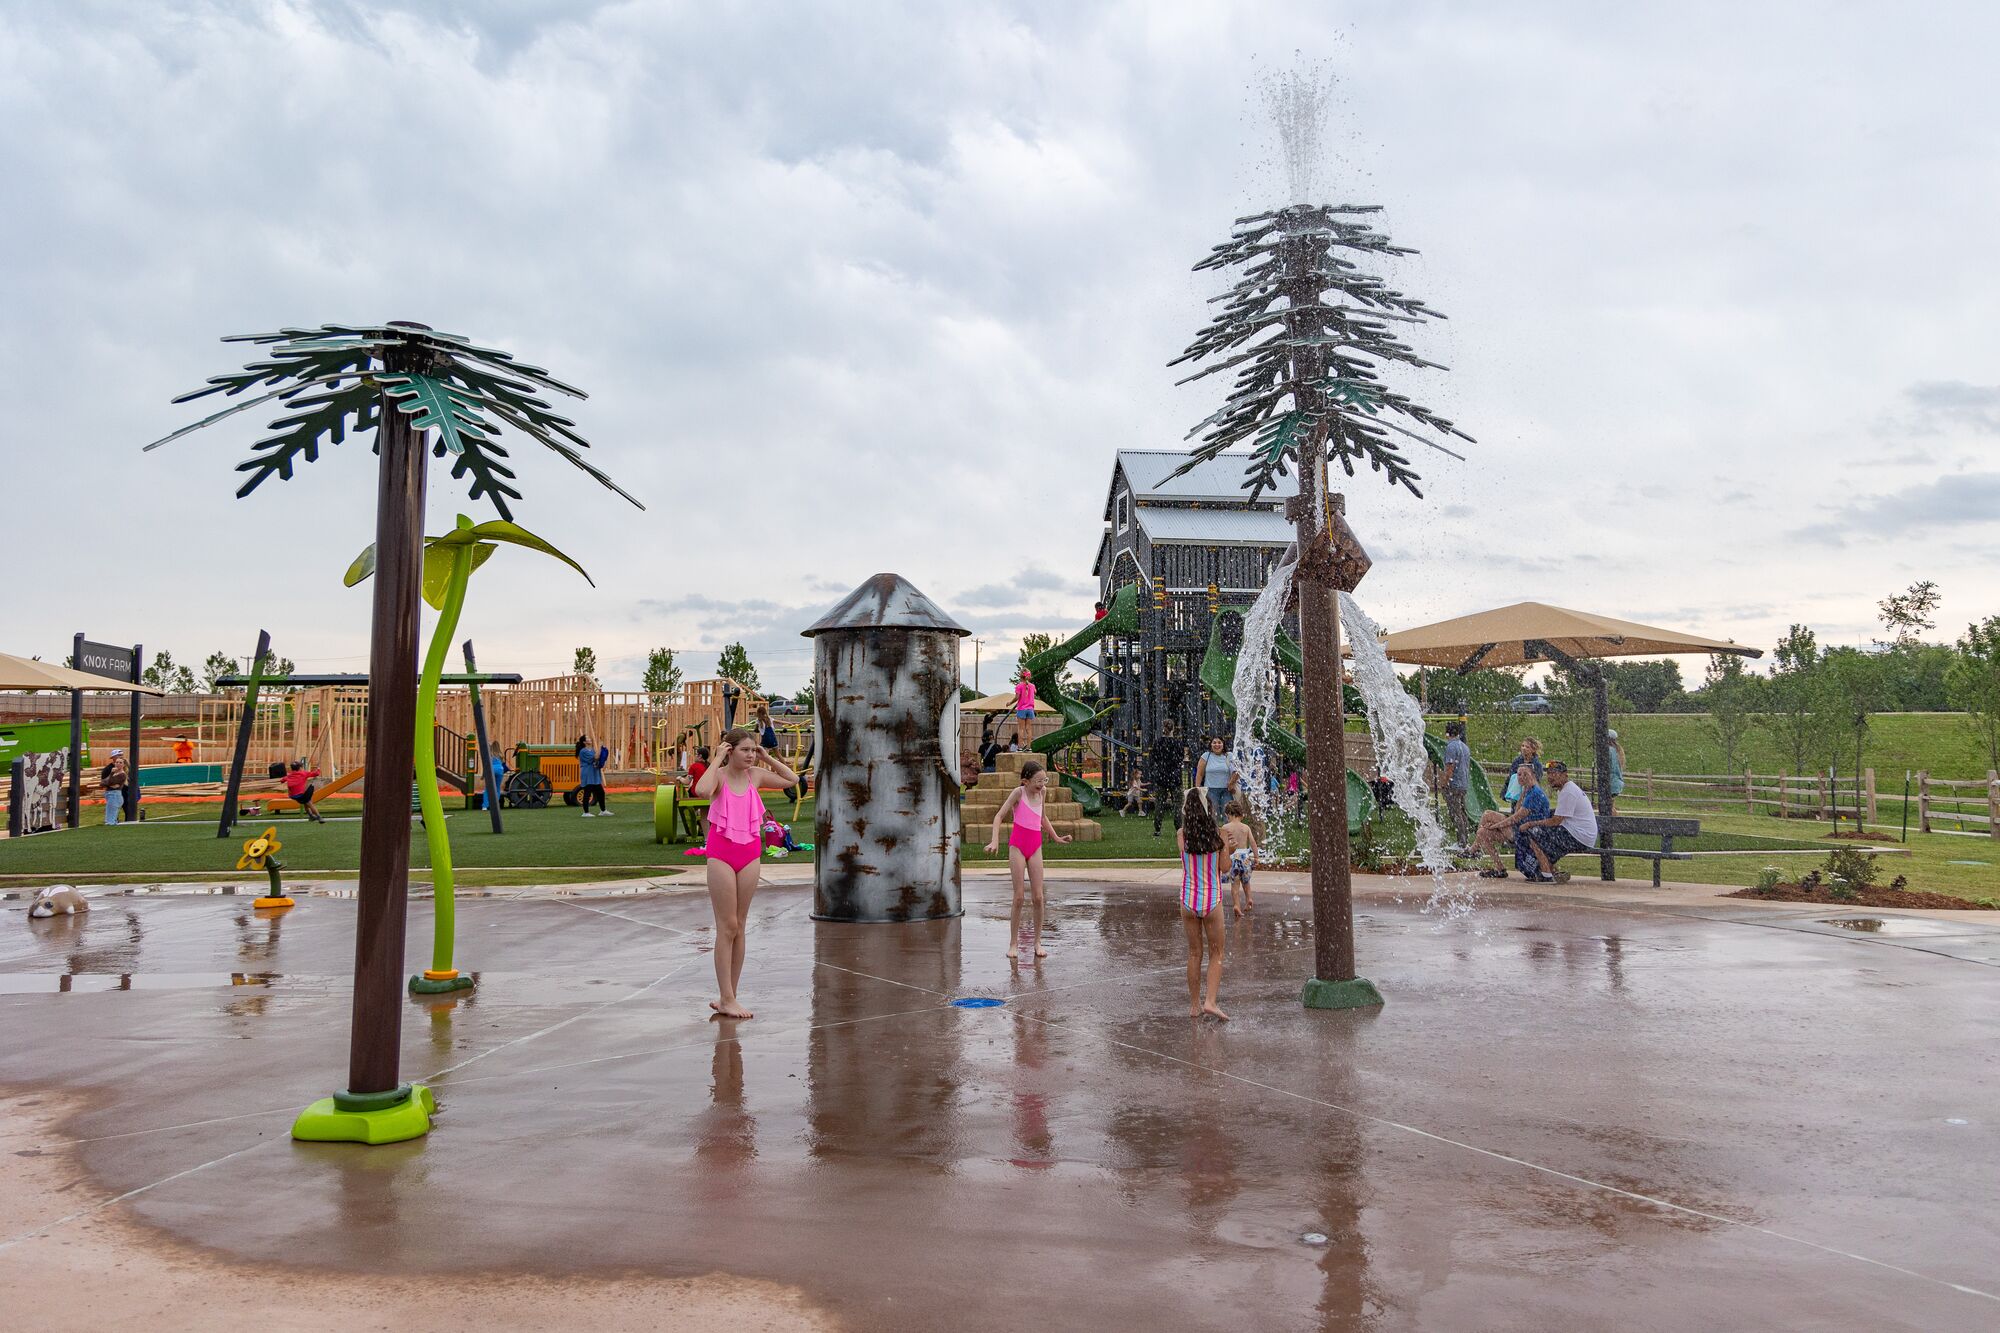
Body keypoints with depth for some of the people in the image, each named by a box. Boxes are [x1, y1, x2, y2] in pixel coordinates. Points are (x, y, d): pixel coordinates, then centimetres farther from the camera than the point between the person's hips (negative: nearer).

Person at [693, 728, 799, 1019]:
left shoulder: (755, 775, 5)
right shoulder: (719, 776, -9)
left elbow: (792, 780, 13)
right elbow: (701, 790, -32)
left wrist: (767, 758, 5)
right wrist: (718, 759, -21)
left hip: (750, 853, 5)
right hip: (721, 853, -5)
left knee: (739, 927, 9)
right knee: (727, 927, -4)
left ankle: (729, 996, 16)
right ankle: (725, 998, 2)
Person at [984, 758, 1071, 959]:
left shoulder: (1042, 792, 7)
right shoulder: (1018, 792, -8)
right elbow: (999, 816, -10)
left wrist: (1056, 837, 29)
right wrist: (995, 840, -23)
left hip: (1035, 847, 4)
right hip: (1017, 845, -4)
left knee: (1038, 896, 0)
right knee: (1019, 896, -4)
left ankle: (1037, 942, 10)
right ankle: (1013, 943, 6)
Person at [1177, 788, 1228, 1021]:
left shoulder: (1181, 835, -6)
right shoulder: (1217, 833, -9)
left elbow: (1186, 861, 5)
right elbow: (1224, 866, -1)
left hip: (1188, 900, 2)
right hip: (1212, 900, -2)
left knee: (1194, 954, 14)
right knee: (1216, 954, 12)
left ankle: (1194, 1005, 21)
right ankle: (1210, 1001, -1)